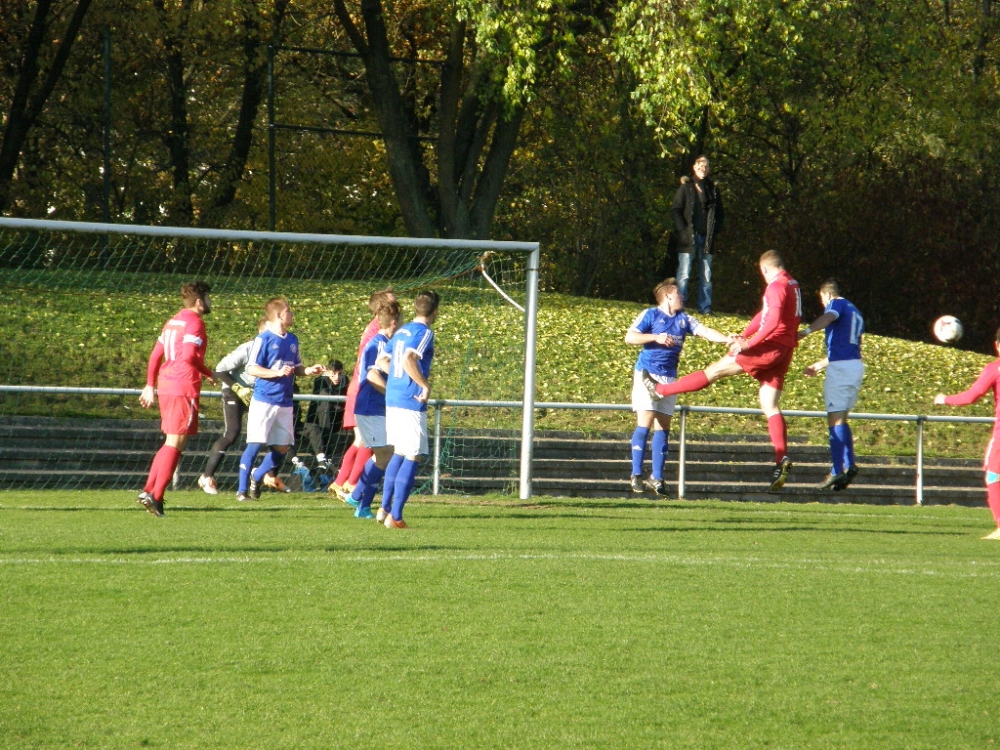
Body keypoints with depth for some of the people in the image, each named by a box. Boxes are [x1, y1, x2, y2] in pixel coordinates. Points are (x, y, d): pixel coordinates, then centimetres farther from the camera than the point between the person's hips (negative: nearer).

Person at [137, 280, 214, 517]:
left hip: (165, 384, 9)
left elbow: (155, 355, 18)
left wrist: (150, 385, 23)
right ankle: (156, 496, -8)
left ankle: (148, 491, 12)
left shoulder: (173, 322, 17)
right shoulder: (194, 323, -10)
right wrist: (208, 374, -6)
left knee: (173, 443, 17)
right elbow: (189, 356, -21)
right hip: (185, 387, -9)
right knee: (175, 444, -5)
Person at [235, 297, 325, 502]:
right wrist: (277, 372, -22)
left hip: (285, 403, 7)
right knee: (255, 444, -7)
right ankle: (242, 489, 0)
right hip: (264, 401, -7)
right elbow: (252, 369, -11)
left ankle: (256, 477, 28)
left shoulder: (292, 340, 13)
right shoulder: (263, 339, -8)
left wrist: (309, 370, 2)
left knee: (281, 448, 7)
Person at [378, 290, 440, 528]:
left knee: (399, 453, 21)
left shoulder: (401, 331, 14)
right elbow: (408, 360, -26)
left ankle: (385, 508, 22)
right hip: (411, 402, -8)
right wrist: (425, 385, -17)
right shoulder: (425, 333, -11)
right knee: (413, 458, -3)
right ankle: (395, 516, -7)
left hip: (392, 399, 8)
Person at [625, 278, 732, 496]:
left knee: (663, 427, 4)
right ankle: (636, 475, -11)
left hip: (669, 377, 6)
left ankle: (657, 478, 6)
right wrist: (656, 338, -19)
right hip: (647, 374, -6)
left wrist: (728, 340, -13)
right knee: (645, 423, -12)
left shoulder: (684, 319, 12)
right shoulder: (649, 315, -2)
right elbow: (629, 337, -10)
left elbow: (705, 332, 3)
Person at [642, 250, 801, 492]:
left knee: (715, 370, -3)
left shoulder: (776, 286, -11)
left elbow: (773, 321, -24)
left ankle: (660, 389, 3)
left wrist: (748, 344, -22)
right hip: (784, 351, 9)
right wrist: (743, 336, 25)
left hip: (771, 346, -9)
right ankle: (782, 459, -10)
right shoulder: (792, 285, 20)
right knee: (770, 406, 4)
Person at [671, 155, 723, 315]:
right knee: (684, 274, -6)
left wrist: (716, 230, 4)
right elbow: (676, 210, -2)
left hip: (707, 238, 4)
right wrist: (683, 230, -10)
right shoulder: (686, 188, 1)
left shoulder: (713, 189, 12)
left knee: (706, 275, 5)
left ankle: (705, 308, 9)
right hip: (688, 237, -4)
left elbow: (719, 212, 18)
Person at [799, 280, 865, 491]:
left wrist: (806, 331, -42)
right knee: (841, 419, 17)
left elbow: (828, 317, -26)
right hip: (856, 365, 8)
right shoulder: (855, 312, 27)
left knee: (835, 418, -8)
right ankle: (849, 465, 10)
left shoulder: (837, 304, 1)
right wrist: (819, 365, 43)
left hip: (840, 368, -8)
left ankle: (838, 471, -13)